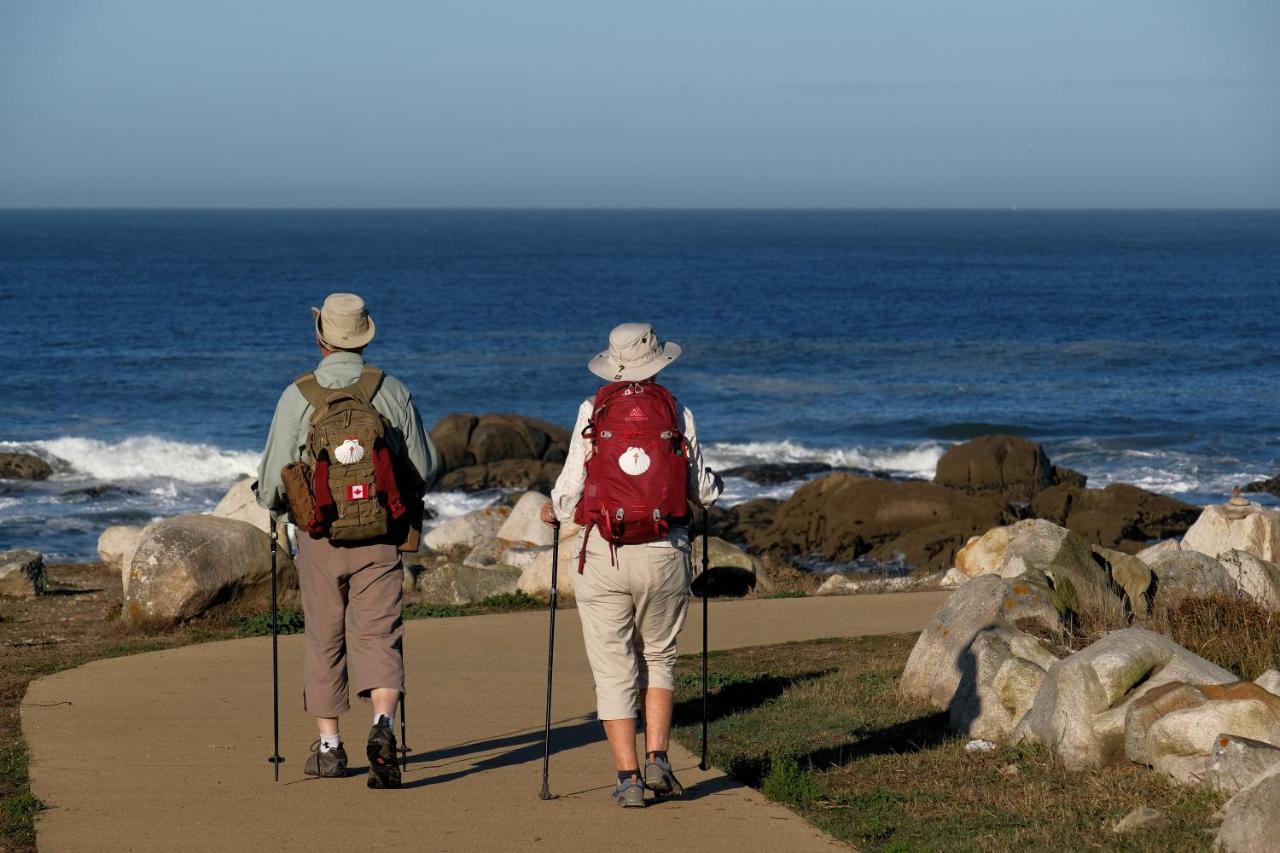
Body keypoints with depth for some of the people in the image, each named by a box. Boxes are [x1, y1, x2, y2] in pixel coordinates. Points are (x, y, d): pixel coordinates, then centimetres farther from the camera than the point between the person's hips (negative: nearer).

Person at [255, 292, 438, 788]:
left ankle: (329, 748, 20)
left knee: (325, 640, 13)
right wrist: (404, 496, 25)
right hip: (380, 539, 0)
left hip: (321, 538, 0)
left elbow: (272, 482, -5)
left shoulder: (297, 398, -7)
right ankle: (383, 726, -24)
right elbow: (424, 469, 4)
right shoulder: (391, 392, -2)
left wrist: (275, 506, 18)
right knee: (378, 636, 0)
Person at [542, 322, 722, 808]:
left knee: (614, 671, 4)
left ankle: (628, 778, -1)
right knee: (659, 658, 19)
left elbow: (570, 490, -2)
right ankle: (657, 759, 6)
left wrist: (553, 511, 20)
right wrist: (712, 484, 33)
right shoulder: (678, 415, 3)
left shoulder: (593, 413, 0)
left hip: (603, 554, -1)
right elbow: (704, 493, 9)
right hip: (664, 553, 1)